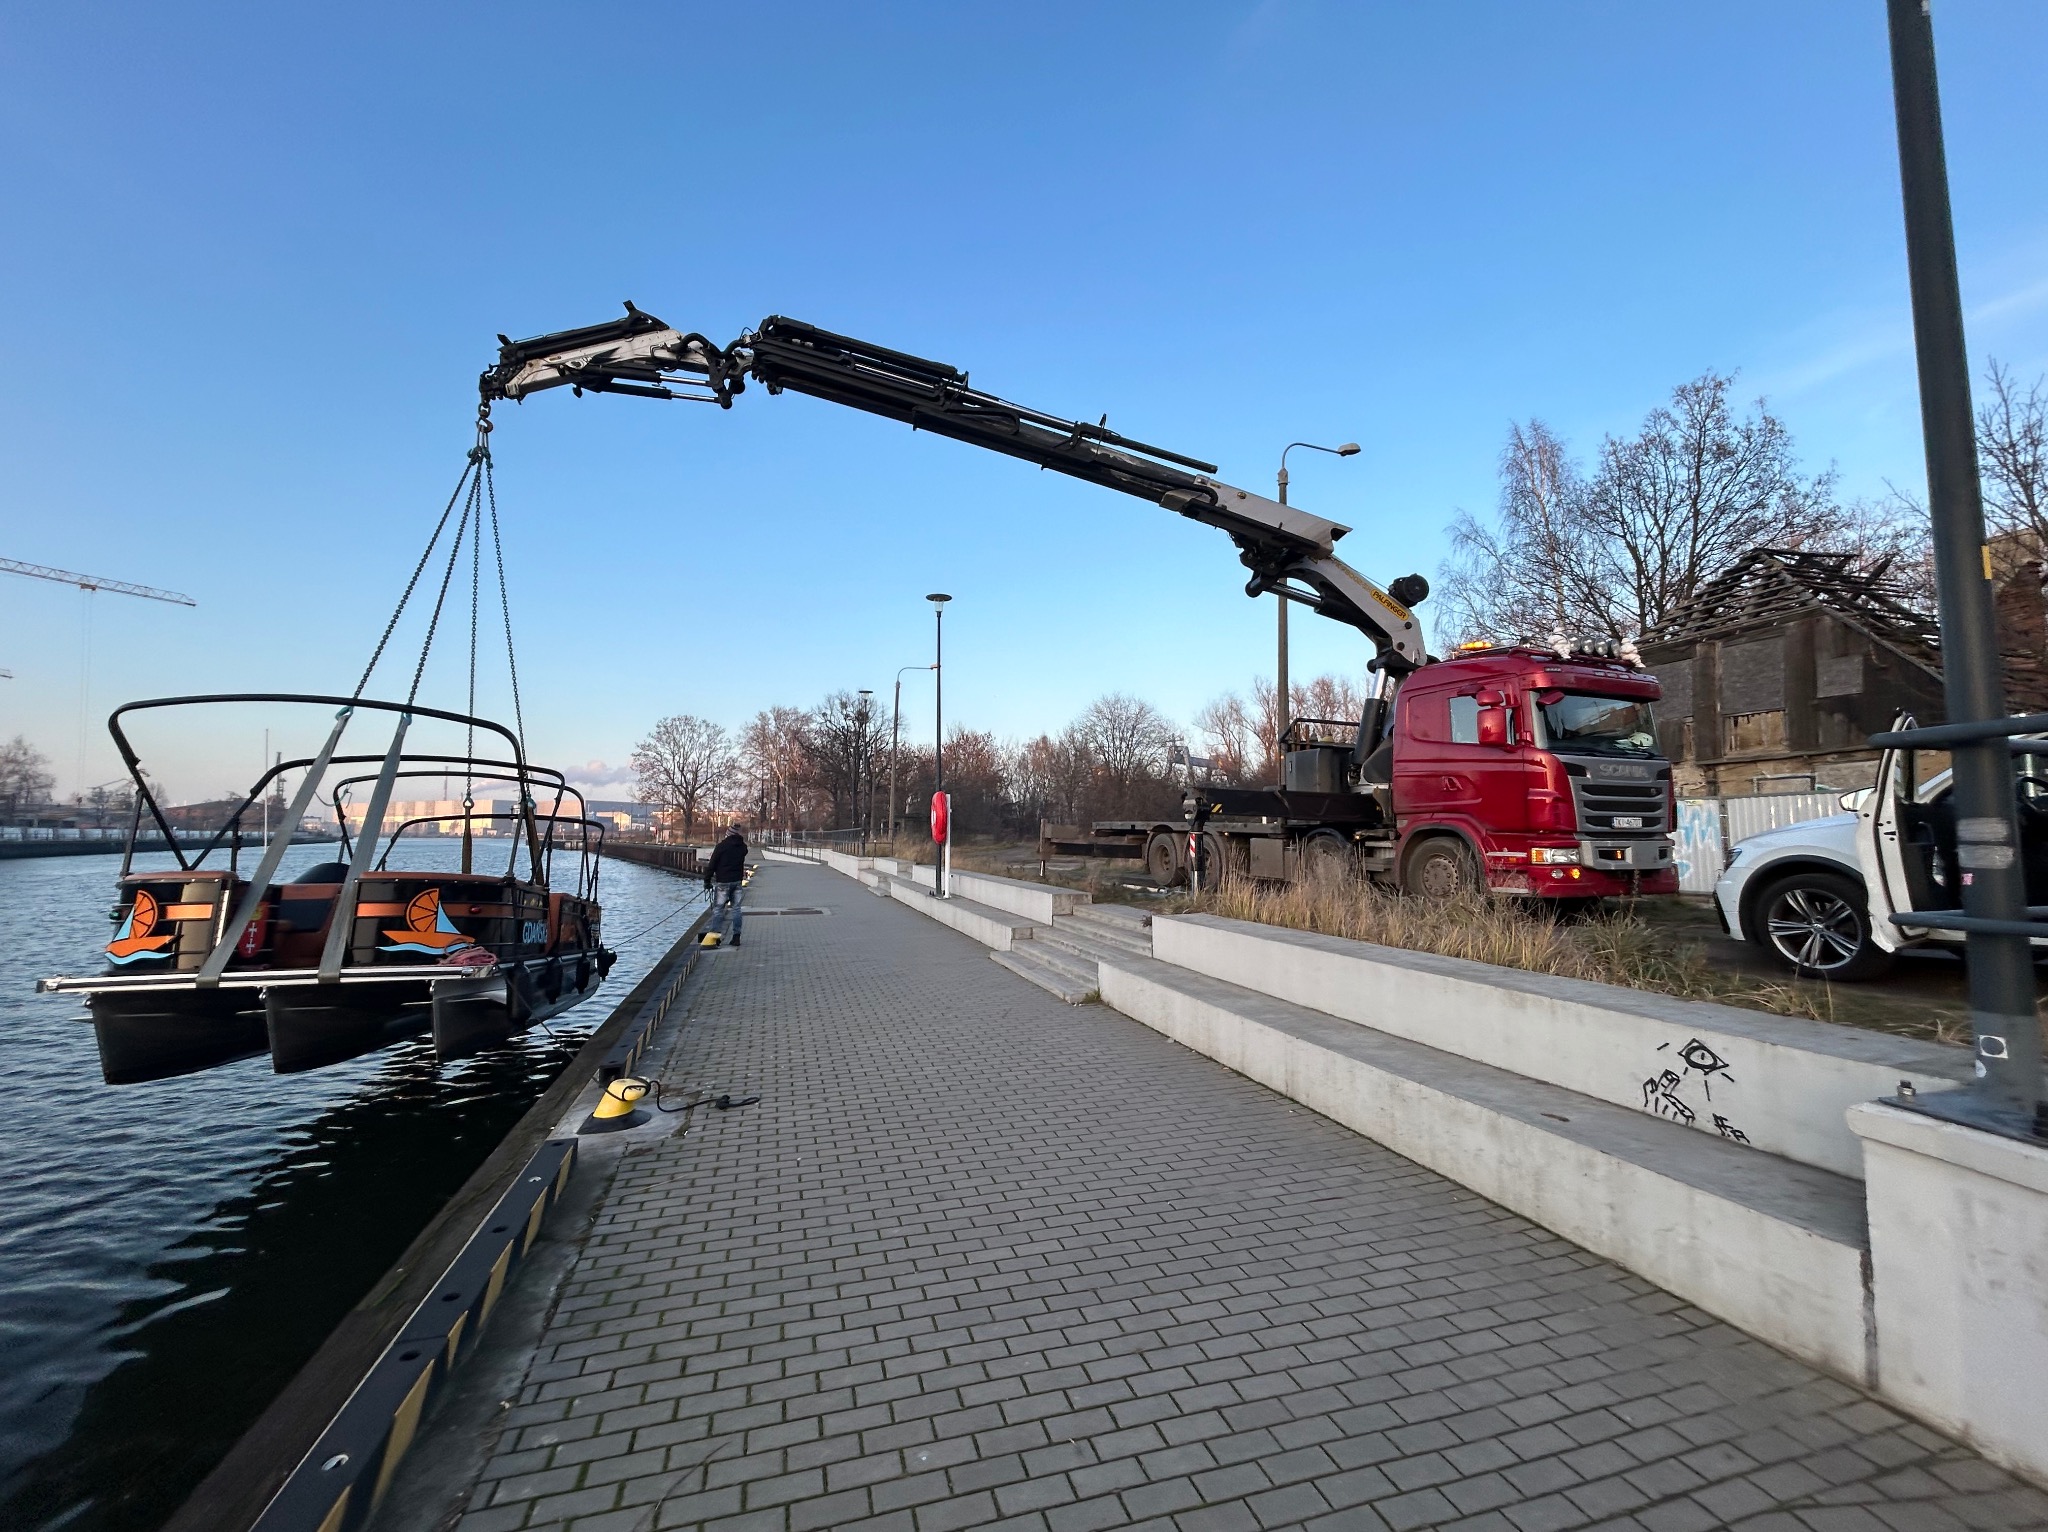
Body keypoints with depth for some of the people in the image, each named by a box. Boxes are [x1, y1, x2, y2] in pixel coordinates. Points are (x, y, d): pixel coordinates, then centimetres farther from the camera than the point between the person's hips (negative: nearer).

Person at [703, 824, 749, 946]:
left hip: (723, 882, -5)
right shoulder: (743, 847, 4)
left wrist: (707, 880, -2)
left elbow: (712, 865, -9)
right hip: (737, 881, 5)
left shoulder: (721, 846, -12)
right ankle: (736, 936, 6)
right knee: (736, 908, 7)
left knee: (717, 909, 3)